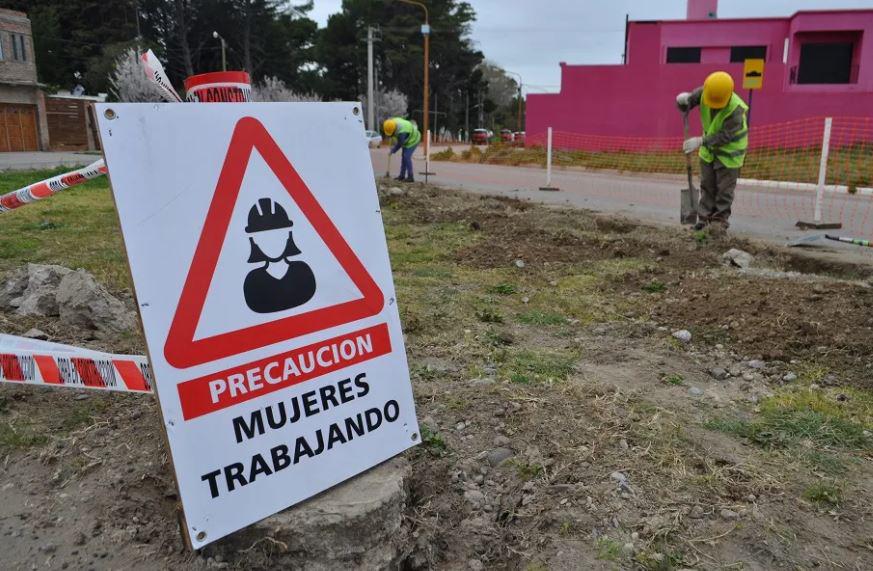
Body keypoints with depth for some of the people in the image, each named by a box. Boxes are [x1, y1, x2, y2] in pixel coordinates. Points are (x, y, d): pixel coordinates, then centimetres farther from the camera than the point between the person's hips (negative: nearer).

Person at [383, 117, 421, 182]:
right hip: (409, 139, 9)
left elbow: (400, 144, -22)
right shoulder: (395, 121, -13)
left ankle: (410, 177, -10)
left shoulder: (402, 132, -38)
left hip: (413, 140, -9)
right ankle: (402, 176, 13)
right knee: (404, 157, 8)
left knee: (406, 157, -14)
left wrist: (393, 150, -7)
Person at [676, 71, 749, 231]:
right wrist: (682, 100, -33)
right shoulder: (703, 93, -17)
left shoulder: (736, 109, -32)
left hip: (729, 150, -6)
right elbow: (685, 107, -8)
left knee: (724, 189, 0)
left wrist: (701, 141, -37)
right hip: (709, 148, 6)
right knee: (707, 185, 11)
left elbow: (725, 136, -31)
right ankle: (705, 218, 19)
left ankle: (720, 221, 10)